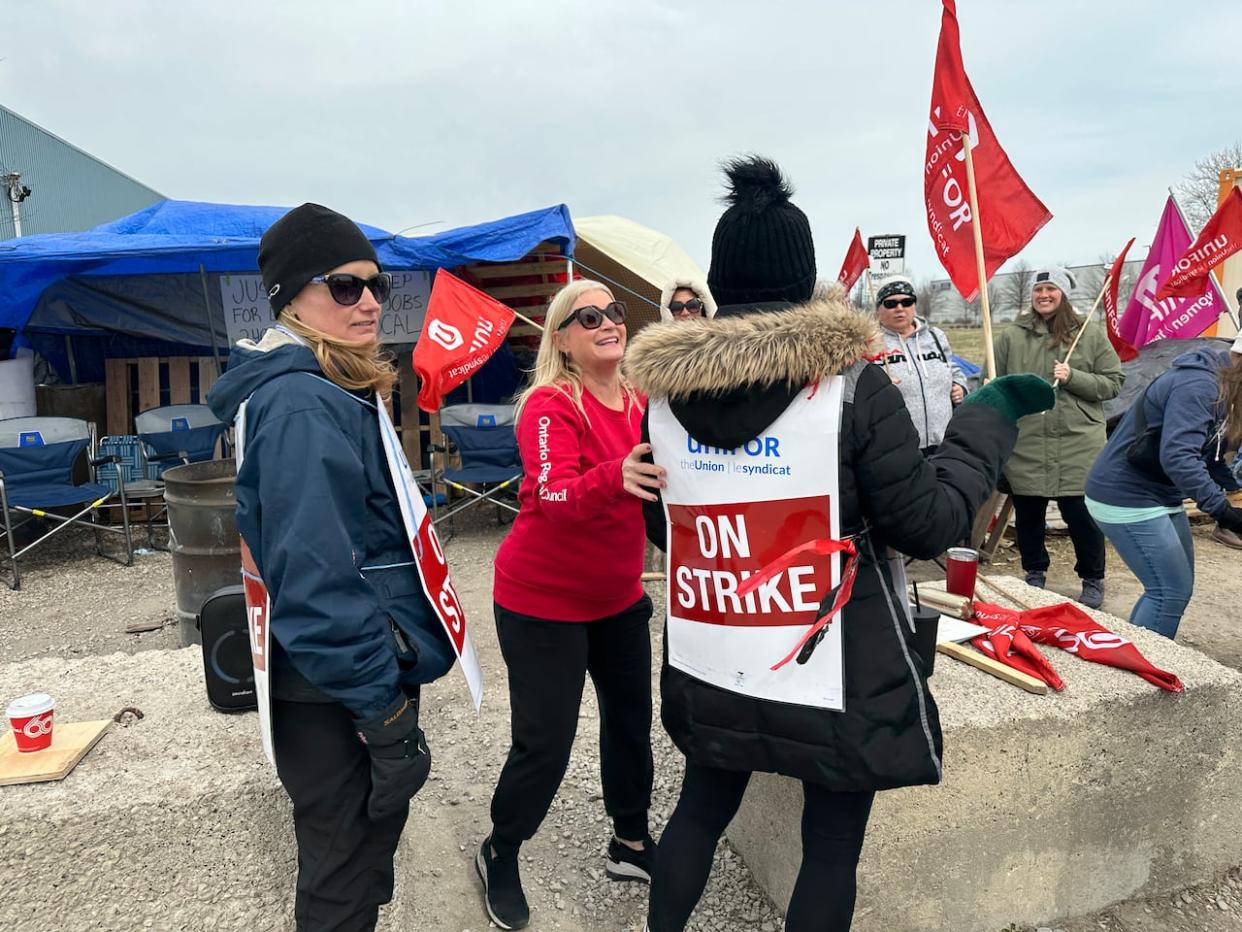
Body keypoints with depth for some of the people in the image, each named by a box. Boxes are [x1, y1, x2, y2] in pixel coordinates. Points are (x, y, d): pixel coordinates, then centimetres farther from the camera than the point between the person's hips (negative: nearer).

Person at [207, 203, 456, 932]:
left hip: (350, 677, 10)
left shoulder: (335, 393, 11)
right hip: (335, 692, -10)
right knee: (346, 870, 8)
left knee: (366, 837, 26)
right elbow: (313, 574, -28)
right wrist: (380, 703, -23)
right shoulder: (302, 404, -22)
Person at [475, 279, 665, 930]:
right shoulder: (550, 405, -19)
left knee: (632, 718, 15)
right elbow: (555, 496, -35)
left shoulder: (639, 402, 0)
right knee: (545, 742, 0)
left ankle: (630, 842, 38)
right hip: (543, 601, -6)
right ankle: (499, 856, 28)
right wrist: (617, 478, -53)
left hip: (619, 596, 7)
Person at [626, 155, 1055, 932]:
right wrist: (991, 416, -1)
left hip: (709, 668, 4)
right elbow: (929, 525, -11)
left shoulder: (667, 388, -4)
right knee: (833, 847, 16)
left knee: (700, 812, 25)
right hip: (839, 671, -3)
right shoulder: (850, 380, -17)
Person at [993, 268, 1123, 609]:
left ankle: (1092, 580, 24)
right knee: (1028, 515, 10)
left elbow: (1113, 383, 5)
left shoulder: (1091, 334, 5)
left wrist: (1073, 377, -11)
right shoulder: (1011, 336, 5)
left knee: (1083, 515, 4)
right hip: (1024, 445, 1)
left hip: (1079, 445, -1)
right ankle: (1035, 574, 31)